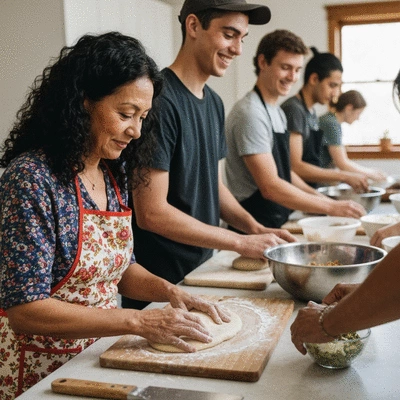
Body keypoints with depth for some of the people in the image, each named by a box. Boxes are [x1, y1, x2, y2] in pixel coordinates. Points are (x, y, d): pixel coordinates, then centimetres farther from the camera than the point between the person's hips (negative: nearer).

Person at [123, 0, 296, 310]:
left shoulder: (214, 102, 6)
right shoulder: (161, 100, -21)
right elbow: (151, 213, -23)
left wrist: (255, 229, -2)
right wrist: (241, 242, -18)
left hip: (202, 270, 8)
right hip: (159, 286, -8)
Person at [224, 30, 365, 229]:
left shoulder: (277, 112, 13)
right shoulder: (250, 113, -18)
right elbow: (270, 187, -23)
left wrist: (318, 196, 7)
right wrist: (331, 207, -20)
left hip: (277, 222, 9)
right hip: (256, 227, -9)